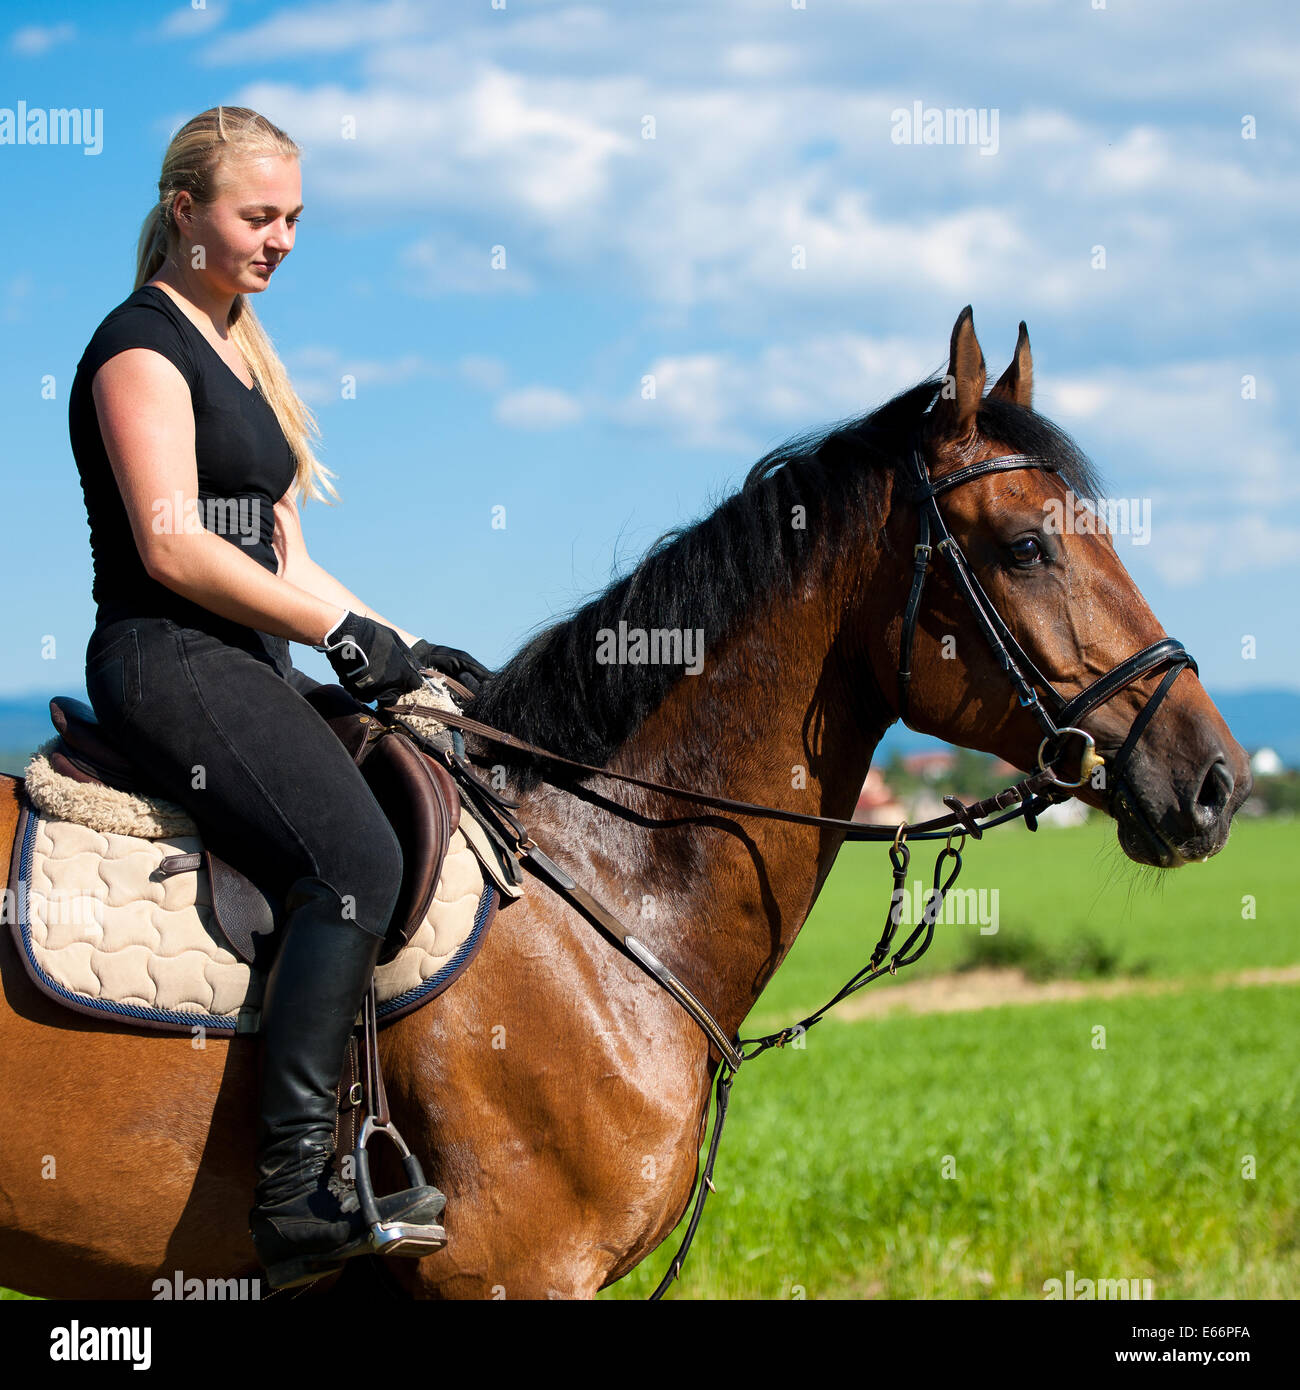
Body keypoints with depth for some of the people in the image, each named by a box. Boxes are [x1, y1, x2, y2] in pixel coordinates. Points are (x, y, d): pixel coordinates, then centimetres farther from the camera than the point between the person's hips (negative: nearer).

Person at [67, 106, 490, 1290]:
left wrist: (401, 647, 13)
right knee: (357, 856, -28)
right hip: (166, 663, -10)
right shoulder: (143, 345, -7)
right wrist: (340, 633, -15)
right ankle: (296, 1192, -31)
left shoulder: (237, 350, 22)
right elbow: (172, 545, -17)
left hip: (246, 669, 10)